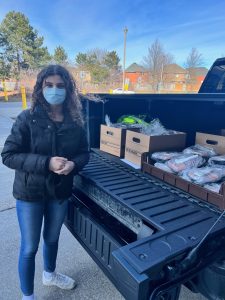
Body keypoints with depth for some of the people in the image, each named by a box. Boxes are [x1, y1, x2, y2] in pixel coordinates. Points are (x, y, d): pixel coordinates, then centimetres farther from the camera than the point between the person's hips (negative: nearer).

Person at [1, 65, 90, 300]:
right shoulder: (27, 118, -14)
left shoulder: (75, 121, -6)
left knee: (52, 238, 25)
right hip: (30, 193, -3)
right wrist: (46, 163, -26)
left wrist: (73, 164, -20)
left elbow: (84, 153, 2)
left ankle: (49, 274, 54)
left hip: (60, 191, 4)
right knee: (29, 247, 11)